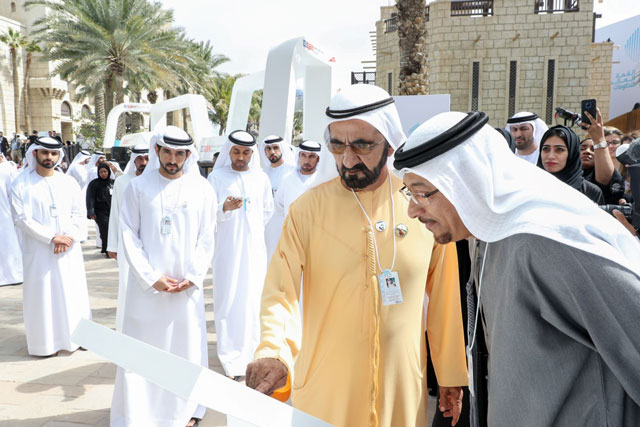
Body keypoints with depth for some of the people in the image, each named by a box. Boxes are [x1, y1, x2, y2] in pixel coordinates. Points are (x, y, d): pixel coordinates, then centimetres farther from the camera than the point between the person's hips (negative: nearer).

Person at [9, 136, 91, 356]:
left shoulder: (68, 183, 8)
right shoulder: (21, 184, -2)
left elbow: (79, 214, 4)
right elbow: (22, 218, -9)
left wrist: (69, 237, -12)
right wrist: (52, 238, -16)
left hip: (69, 250, 3)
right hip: (38, 251, -3)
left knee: (73, 292, 7)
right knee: (42, 295, 2)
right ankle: (45, 342, 13)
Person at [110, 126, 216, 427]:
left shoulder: (201, 189, 2)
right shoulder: (138, 187, 1)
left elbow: (206, 239, 2)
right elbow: (129, 236, -2)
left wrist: (192, 277, -8)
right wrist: (152, 277, -9)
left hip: (187, 286, 1)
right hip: (147, 284, 0)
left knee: (187, 343, 7)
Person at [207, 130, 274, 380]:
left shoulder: (261, 178, 8)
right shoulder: (217, 176, 0)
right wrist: (224, 207, -25)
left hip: (254, 249, 3)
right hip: (227, 250, -2)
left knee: (252, 301, 3)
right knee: (228, 301, -4)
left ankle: (249, 357, 15)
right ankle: (232, 362, 3)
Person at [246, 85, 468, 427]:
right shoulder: (308, 208, -9)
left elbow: (444, 298, 2)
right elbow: (280, 291, -12)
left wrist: (452, 376, 7)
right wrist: (273, 352, -30)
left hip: (402, 390, 1)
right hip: (323, 392, 0)